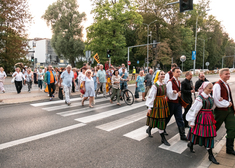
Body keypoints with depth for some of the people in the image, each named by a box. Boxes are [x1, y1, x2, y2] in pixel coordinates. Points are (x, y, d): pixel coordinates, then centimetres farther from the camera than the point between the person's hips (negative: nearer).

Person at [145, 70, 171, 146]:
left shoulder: (164, 85, 5)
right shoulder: (155, 86, -16)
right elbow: (151, 96, -16)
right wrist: (150, 107, -16)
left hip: (163, 104, 8)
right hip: (157, 104, -8)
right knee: (160, 121, -2)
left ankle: (149, 130, 39)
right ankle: (163, 139, 12)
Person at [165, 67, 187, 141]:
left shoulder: (178, 82, 10)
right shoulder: (170, 82, -17)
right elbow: (169, 93, -22)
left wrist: (179, 94, 5)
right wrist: (177, 94, -20)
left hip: (178, 102, 7)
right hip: (171, 102, -7)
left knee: (180, 119, 6)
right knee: (167, 118, 10)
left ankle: (182, 135, 12)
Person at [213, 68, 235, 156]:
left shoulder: (226, 84, 12)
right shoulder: (217, 85, -16)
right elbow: (217, 100, -21)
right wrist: (227, 104, -12)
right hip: (220, 110, -8)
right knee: (214, 128, 6)